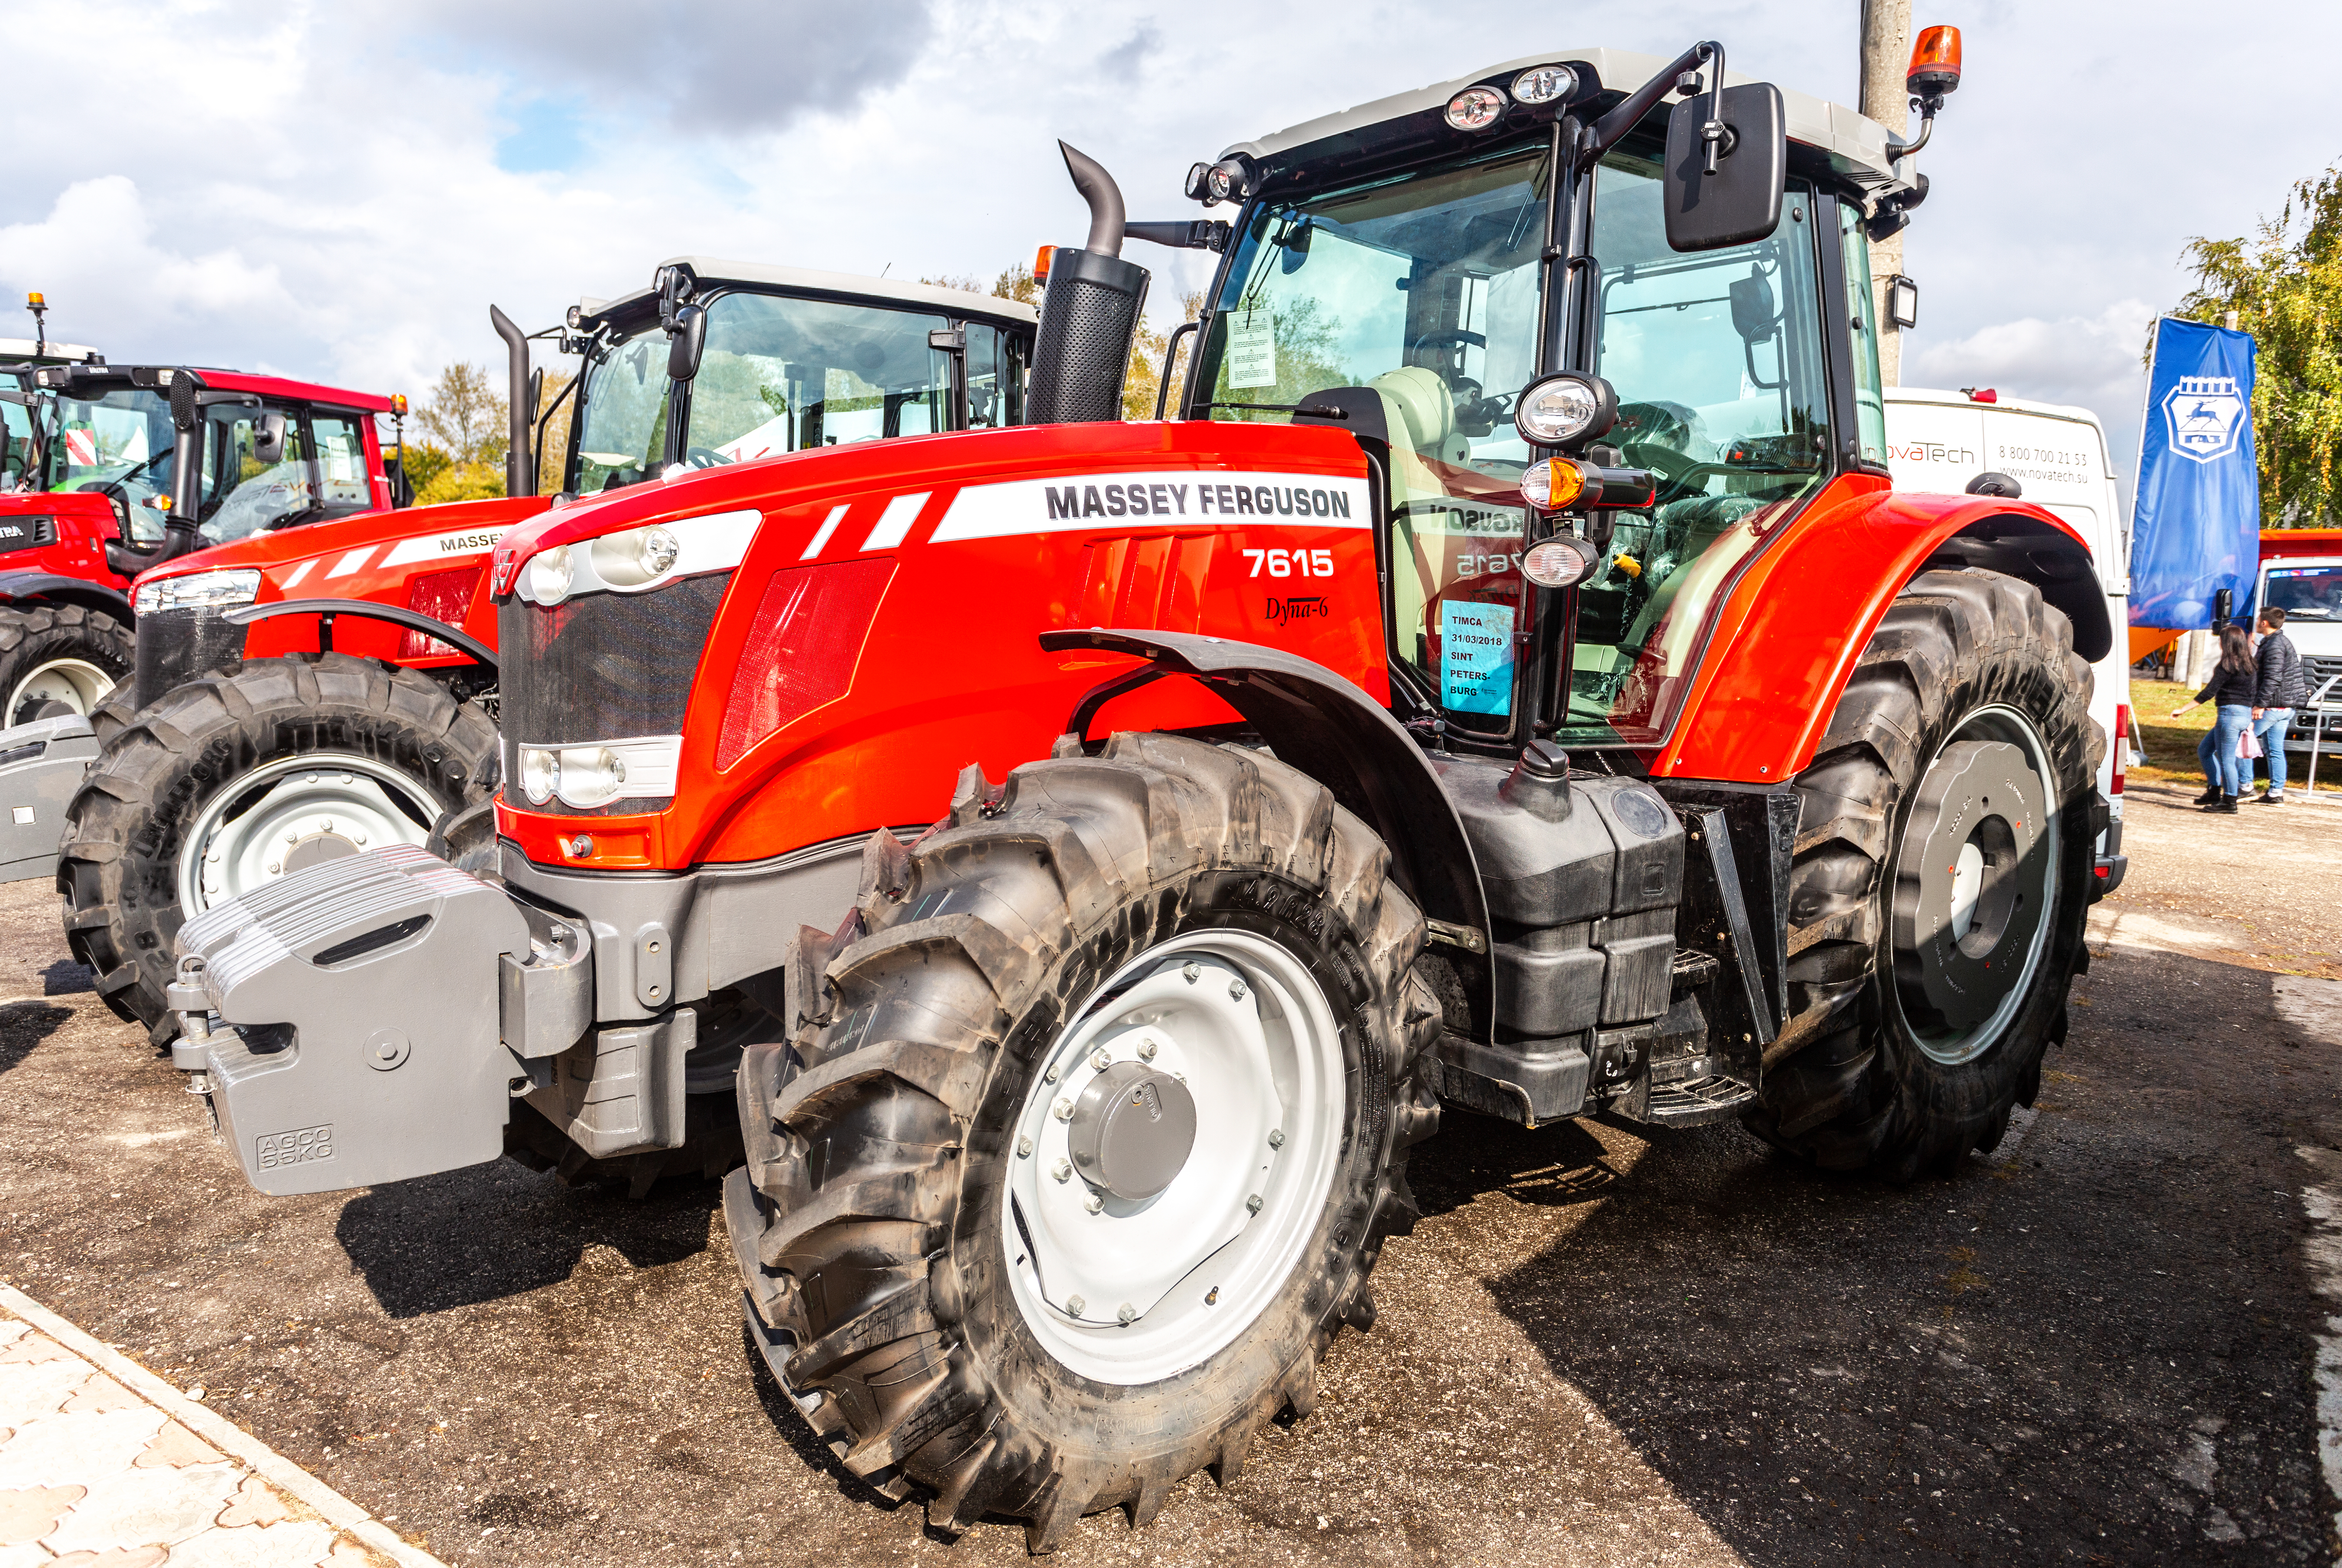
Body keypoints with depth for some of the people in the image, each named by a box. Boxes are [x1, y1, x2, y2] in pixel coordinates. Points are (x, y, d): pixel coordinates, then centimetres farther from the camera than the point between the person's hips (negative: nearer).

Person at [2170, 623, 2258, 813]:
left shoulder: (2228, 665, -13)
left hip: (2229, 713, -9)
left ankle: (2229, 802, 1)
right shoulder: (2250, 665, 12)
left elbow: (2209, 692, -16)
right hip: (2245, 714, 9)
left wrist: (2183, 709, -12)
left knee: (2226, 759, -3)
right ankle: (2214, 791, 19)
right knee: (2204, 749, 19)